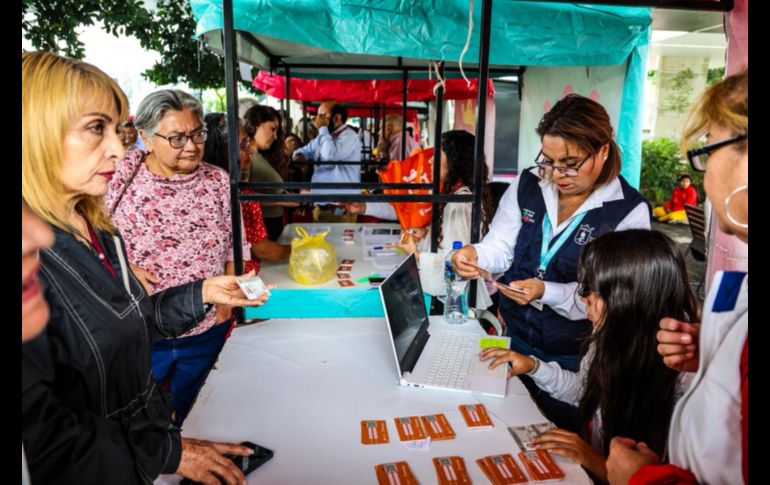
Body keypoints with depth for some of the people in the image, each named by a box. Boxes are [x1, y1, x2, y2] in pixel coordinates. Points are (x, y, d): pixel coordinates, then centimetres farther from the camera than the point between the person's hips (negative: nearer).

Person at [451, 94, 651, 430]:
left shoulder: (629, 211, -15)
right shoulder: (527, 186, -4)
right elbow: (500, 246, -2)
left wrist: (546, 292, -30)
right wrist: (475, 255, -24)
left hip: (574, 358, -3)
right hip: (514, 339, 4)